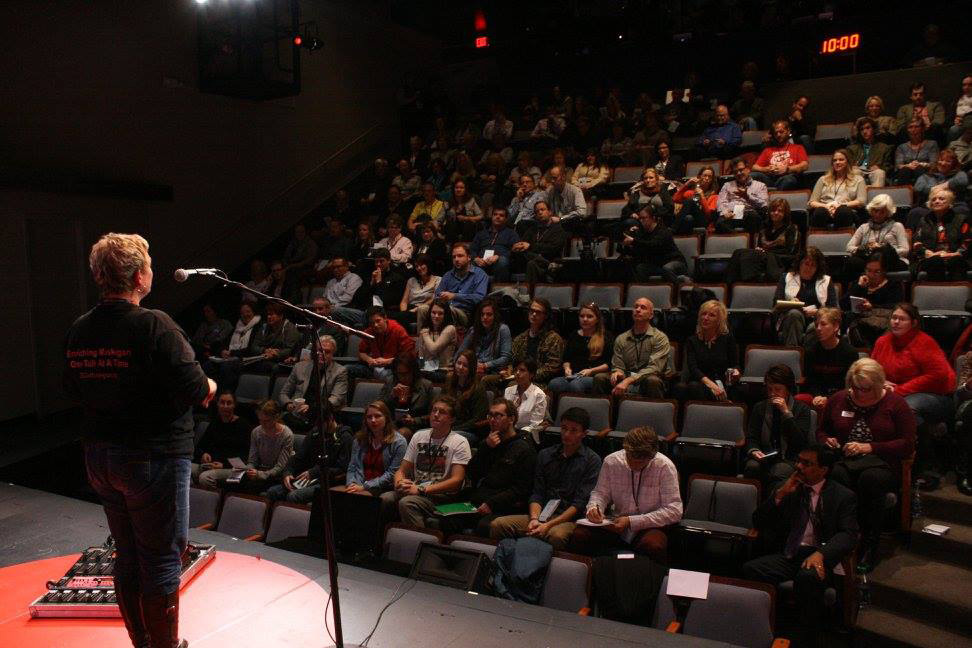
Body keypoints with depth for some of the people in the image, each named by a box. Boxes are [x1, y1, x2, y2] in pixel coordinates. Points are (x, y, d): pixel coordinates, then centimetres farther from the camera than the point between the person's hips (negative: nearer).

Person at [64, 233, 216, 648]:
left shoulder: (78, 330, 2)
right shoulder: (154, 325, -20)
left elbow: (73, 391, 13)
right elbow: (195, 389, -22)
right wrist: (209, 387, -2)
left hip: (99, 457, 8)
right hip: (153, 457, -7)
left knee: (127, 557, 19)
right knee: (162, 559, 6)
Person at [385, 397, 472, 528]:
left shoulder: (459, 442, 1)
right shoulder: (418, 436, 18)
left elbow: (457, 480, -10)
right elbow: (402, 470, 19)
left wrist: (421, 490, -17)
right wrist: (399, 482, -7)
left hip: (441, 496, -5)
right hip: (414, 490, 5)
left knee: (406, 502, -33)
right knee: (384, 498, -25)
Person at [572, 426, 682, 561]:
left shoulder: (664, 466, -12)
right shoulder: (611, 461, -3)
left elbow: (674, 511, -14)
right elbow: (600, 493, 11)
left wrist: (631, 522, -20)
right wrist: (593, 507, -15)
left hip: (650, 526, -3)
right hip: (616, 523, 3)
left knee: (654, 547, -38)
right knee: (578, 535, -23)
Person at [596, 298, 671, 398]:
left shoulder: (660, 338, 1)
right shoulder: (621, 339, 14)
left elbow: (654, 368, -12)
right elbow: (617, 366, 12)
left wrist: (628, 380, -26)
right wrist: (617, 372, -15)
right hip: (625, 383, 3)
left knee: (652, 380, -36)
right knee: (599, 378, -21)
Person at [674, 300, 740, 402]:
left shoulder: (728, 339, 10)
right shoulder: (692, 341, 13)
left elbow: (735, 364, 13)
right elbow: (692, 368, -2)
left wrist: (735, 371, -14)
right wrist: (710, 384, -20)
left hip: (722, 388, -2)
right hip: (700, 383, 2)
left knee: (694, 387, -36)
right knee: (680, 387, -35)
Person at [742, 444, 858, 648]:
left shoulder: (843, 496, 7)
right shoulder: (789, 489, 17)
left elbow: (848, 534, -7)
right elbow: (759, 523, 14)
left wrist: (820, 553, -25)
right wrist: (780, 494, 0)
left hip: (820, 557, -3)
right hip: (788, 555, 3)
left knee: (808, 577, -38)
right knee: (750, 568, -27)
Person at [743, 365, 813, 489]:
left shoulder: (802, 409, 6)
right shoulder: (759, 407, 15)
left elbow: (800, 442, -7)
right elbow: (751, 437, 12)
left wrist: (786, 413, -12)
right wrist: (753, 451, -11)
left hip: (789, 460, -2)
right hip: (764, 457, 2)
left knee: (780, 471, -35)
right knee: (752, 466, -31)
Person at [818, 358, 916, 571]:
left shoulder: (895, 403, 6)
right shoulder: (838, 400, 15)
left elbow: (907, 444, -1)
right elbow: (821, 431, 26)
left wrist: (869, 447, -11)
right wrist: (827, 441, 2)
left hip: (880, 462, -2)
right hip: (842, 459, 2)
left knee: (870, 478, -38)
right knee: (834, 475, -35)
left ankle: (870, 547, -24)